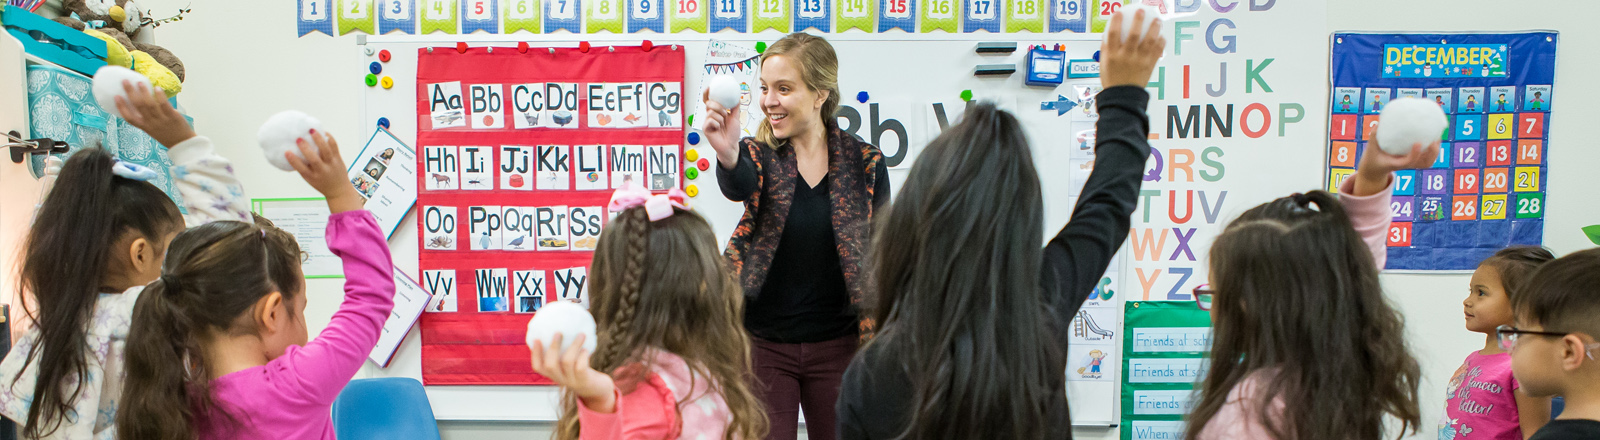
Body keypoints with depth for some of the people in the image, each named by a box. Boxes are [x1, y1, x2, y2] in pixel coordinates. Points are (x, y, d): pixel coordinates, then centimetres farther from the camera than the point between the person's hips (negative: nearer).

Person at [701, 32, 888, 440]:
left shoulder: (865, 163, -2)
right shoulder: (759, 153, -2)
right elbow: (739, 186, -27)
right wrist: (727, 155, -50)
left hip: (838, 345, 1)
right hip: (763, 344, 0)